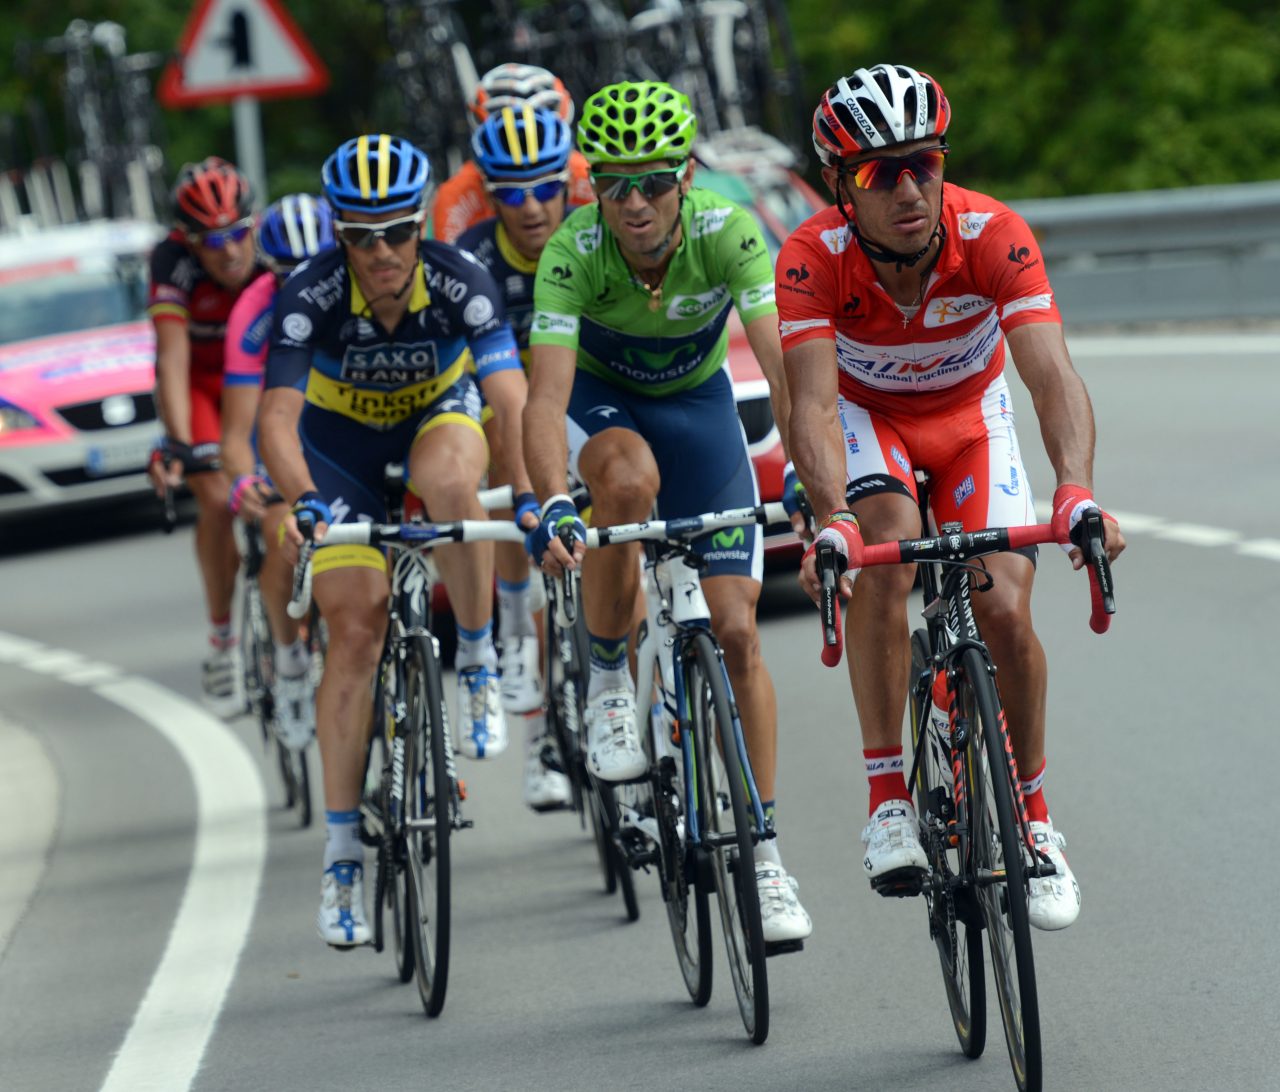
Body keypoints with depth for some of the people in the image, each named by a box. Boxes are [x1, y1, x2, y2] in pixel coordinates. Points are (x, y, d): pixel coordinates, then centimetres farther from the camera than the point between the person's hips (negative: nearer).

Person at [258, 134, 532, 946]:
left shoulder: (460, 282, -30)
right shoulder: (310, 297, -30)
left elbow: (512, 398, -37)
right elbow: (277, 417, -36)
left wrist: (533, 495, -53)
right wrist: (302, 501, -54)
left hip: (439, 414, 0)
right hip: (342, 439, 0)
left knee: (449, 484, -37)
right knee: (356, 627, -10)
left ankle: (479, 664, -15)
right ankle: (343, 851, -4)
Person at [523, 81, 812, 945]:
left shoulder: (728, 233, -29)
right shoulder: (573, 254, -31)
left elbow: (783, 366, -36)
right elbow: (547, 397, -39)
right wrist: (553, 503, -56)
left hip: (699, 401, 1)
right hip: (603, 400, -1)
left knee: (736, 630, -7)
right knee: (628, 477, -39)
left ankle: (763, 852, 0)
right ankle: (608, 676, -16)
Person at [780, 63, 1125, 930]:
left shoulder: (994, 237, -33)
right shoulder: (814, 259, -33)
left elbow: (1052, 373, -42)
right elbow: (814, 404, -41)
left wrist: (1077, 490, -60)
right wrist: (833, 520, -59)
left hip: (971, 413, 1)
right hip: (866, 413, -1)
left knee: (1005, 609, -13)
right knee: (886, 552, -31)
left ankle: (1036, 822, 9)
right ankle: (888, 799, -22)